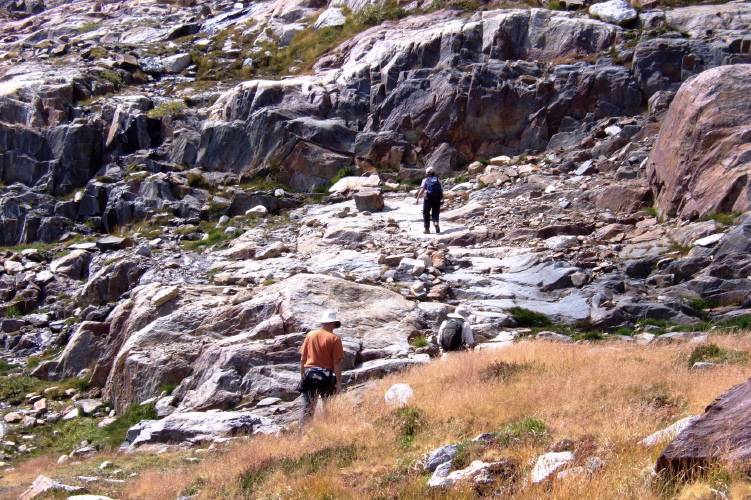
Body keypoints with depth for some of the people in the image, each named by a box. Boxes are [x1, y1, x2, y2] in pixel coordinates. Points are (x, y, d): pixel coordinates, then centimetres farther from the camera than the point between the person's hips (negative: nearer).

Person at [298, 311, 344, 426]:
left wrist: (302, 377, 17)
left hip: (309, 375, 3)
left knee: (307, 408, 3)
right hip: (327, 377, -3)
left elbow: (302, 359, 8)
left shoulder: (310, 335, 5)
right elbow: (337, 362, -9)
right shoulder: (334, 339, -5)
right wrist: (338, 383, -7)